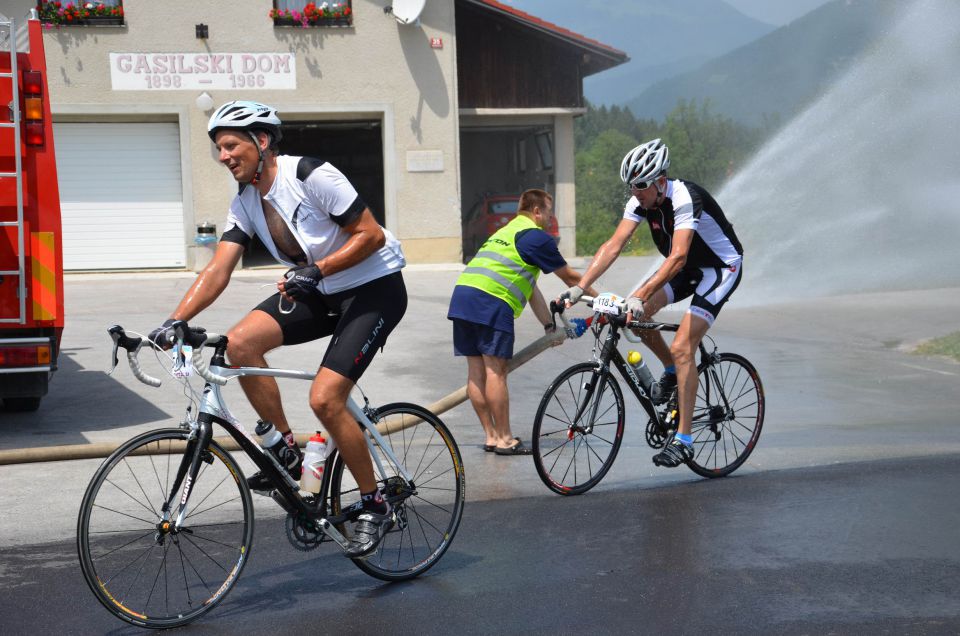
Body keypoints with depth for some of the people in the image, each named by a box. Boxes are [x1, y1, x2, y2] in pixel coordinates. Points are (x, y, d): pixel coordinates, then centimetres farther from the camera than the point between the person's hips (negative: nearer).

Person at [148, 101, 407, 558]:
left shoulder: (311, 176, -20)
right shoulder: (245, 201, 1)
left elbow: (370, 234, -18)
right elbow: (217, 271, -6)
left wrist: (315, 270, -27)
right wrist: (173, 322, -17)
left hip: (374, 287, -7)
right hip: (319, 293, 7)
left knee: (324, 398, -19)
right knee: (239, 343, -16)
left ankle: (375, 507, -1)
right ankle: (286, 450, 0)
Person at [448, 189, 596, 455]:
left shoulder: (506, 232, 31)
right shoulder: (536, 236, 3)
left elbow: (530, 288, 33)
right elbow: (570, 278, 8)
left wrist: (549, 326, 34)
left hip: (462, 294, 9)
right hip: (491, 302, -9)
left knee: (476, 370, 8)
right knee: (496, 370, -5)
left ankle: (491, 436, 15)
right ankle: (504, 439, 0)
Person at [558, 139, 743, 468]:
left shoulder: (684, 198, -32)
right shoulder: (641, 201, -11)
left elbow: (677, 256, -41)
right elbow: (614, 244, -17)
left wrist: (640, 296, -51)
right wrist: (579, 287, -28)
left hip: (721, 267, -7)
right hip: (687, 268, 7)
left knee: (682, 347, -19)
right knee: (633, 314, -12)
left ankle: (683, 440, -13)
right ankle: (672, 371, 15)